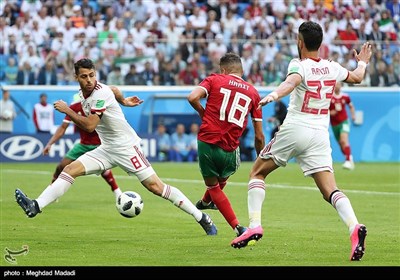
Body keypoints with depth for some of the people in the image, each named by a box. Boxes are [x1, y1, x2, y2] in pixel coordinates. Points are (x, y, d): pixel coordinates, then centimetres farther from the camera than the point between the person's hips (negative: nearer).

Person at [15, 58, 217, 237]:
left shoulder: (100, 93, -22)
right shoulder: (83, 92, 4)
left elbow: (89, 126, -27)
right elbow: (112, 90, 24)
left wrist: (66, 110, -21)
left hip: (126, 146, -8)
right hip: (107, 148, 8)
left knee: (155, 186, -13)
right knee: (70, 170, -8)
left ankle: (201, 217, -6)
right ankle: (35, 207, -17)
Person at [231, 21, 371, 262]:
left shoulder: (300, 65, -5)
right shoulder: (332, 68, 11)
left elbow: (292, 81, -30)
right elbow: (357, 77, 31)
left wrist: (274, 95, -49)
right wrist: (363, 62, 53)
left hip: (294, 129, -4)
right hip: (321, 134, 4)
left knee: (257, 172, 13)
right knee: (330, 190, -3)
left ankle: (255, 225, -1)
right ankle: (354, 226, -29)